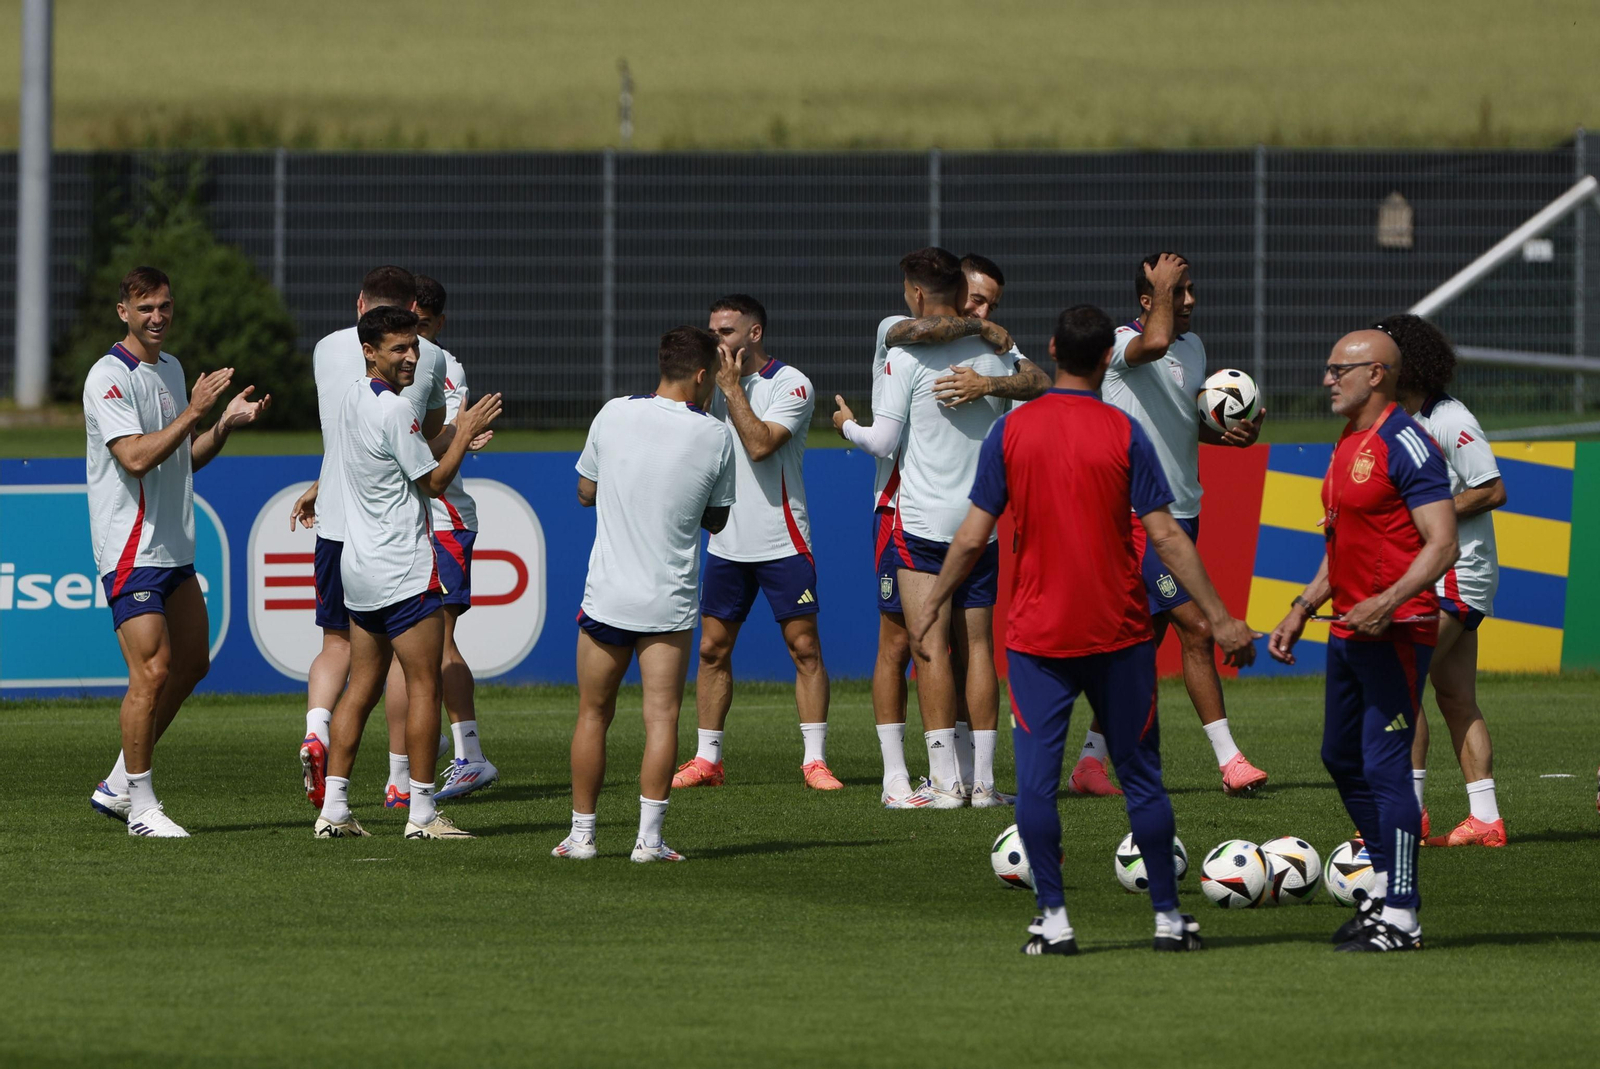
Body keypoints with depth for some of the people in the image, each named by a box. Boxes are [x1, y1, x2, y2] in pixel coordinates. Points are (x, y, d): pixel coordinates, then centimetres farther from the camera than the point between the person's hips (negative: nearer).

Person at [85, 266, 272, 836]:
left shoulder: (171, 370, 15)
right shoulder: (109, 377, -13)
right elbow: (136, 457, -24)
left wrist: (226, 424, 5)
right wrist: (195, 412, -24)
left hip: (175, 549, 9)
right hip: (131, 549, -9)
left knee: (192, 662, 11)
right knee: (153, 671, -11)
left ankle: (119, 784, 20)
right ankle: (140, 805, -2)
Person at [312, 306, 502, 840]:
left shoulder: (352, 397, 10)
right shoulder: (395, 410, -16)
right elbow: (434, 481, -10)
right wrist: (465, 434, 0)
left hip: (358, 570, 8)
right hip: (404, 571, -8)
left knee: (361, 688, 10)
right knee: (424, 686, -2)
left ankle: (333, 809, 6)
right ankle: (421, 812, -3)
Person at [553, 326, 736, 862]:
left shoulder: (614, 415, -3)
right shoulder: (715, 436, -5)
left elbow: (585, 492, 10)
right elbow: (716, 518, 7)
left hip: (607, 595, 1)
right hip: (670, 600, -1)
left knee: (593, 715, 11)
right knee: (661, 718, 0)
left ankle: (581, 833, 14)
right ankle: (649, 837, -5)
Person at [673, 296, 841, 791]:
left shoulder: (791, 385, -8)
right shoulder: (716, 382, 10)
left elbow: (759, 444, -20)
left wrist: (732, 387, -15)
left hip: (782, 541, -5)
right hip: (726, 541, 5)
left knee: (804, 646, -5)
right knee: (713, 648, 5)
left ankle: (815, 759, -1)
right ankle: (707, 759, 12)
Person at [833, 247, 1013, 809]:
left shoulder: (906, 357, -9)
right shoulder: (991, 356, 6)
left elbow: (882, 442, -10)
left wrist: (848, 424, 10)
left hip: (925, 516, -5)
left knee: (932, 646, -4)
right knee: (977, 646, 7)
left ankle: (945, 781, -8)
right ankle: (984, 779, 5)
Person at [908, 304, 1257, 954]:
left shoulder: (1011, 431, -2)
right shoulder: (1123, 435, -5)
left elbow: (973, 537, -1)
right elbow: (1166, 536, -8)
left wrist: (930, 607, 12)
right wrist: (1219, 618, -3)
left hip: (1036, 632, 0)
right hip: (1118, 632, 0)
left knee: (1036, 777, 1)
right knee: (1141, 775, 8)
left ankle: (1053, 920, -4)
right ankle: (1169, 918, 12)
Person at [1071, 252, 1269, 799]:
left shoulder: (1193, 346, 14)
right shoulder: (1121, 343, -12)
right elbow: (1155, 342, -37)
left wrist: (1232, 434, 6)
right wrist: (1163, 287, -21)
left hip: (1182, 511, 9)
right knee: (1195, 628, -13)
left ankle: (1090, 761, 18)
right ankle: (1229, 760, -11)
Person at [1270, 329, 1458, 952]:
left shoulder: (1405, 446, -14)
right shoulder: (1348, 447, 16)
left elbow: (1442, 545, -20)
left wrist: (1387, 603, -31)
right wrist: (1302, 609, 21)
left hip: (1395, 633, -10)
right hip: (1349, 631, 10)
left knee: (1385, 766, -10)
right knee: (1342, 759, 16)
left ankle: (1400, 918, -7)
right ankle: (1387, 885, 28)